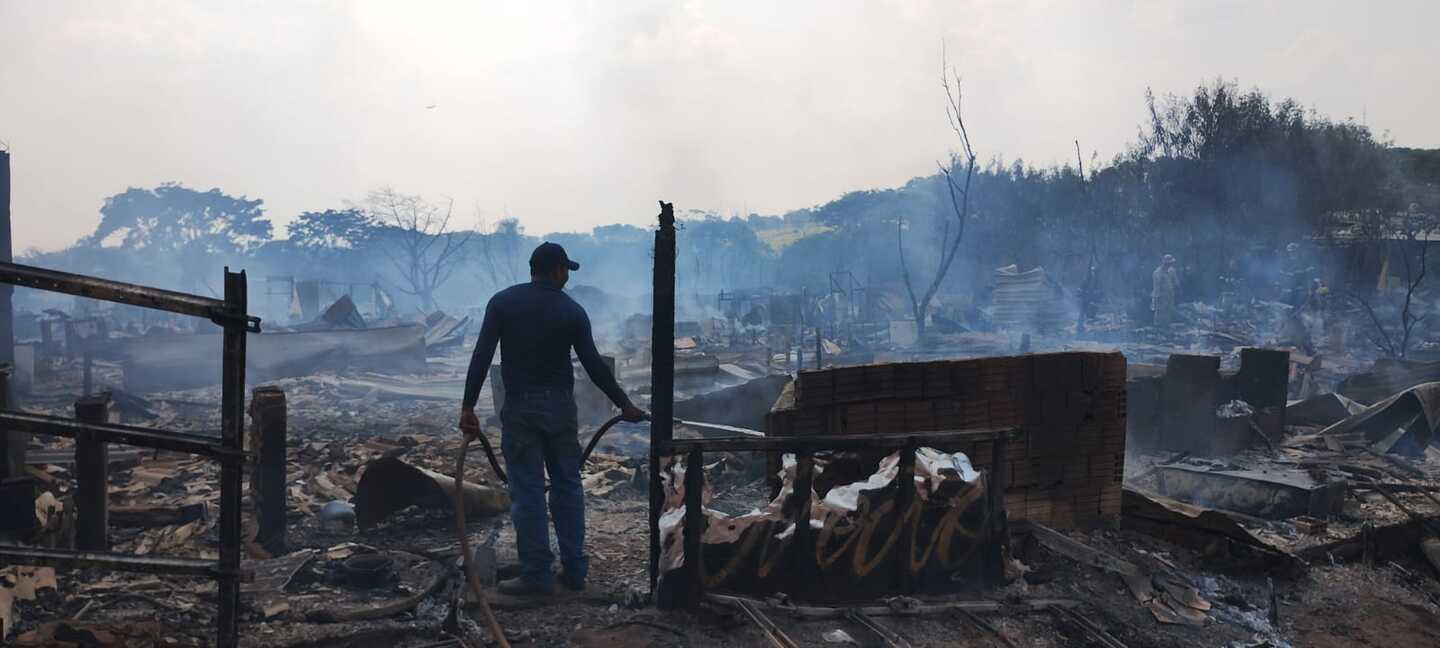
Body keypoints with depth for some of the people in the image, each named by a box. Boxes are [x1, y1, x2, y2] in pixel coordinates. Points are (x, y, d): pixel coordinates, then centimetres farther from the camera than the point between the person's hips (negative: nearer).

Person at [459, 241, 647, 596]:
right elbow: (594, 365, -2)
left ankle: (536, 575, 2)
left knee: (528, 491, 1)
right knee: (568, 487, 11)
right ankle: (574, 570, 14)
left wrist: (468, 406, -5)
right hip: (560, 407, 2)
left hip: (520, 408, -2)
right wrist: (625, 405, 7)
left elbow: (481, 356, -8)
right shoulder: (572, 311, 0)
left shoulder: (503, 302, -2)